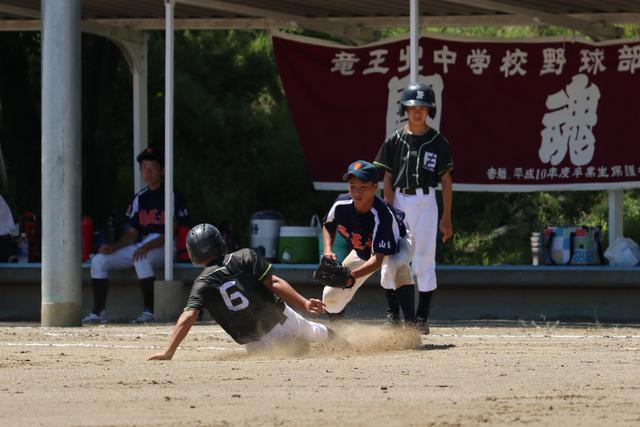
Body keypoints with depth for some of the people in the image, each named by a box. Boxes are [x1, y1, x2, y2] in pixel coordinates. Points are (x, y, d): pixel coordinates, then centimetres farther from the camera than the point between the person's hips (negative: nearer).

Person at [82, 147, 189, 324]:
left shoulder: (172, 196, -8)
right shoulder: (139, 198, 14)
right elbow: (132, 232, 14)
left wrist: (147, 246, -28)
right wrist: (113, 248, -4)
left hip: (163, 247, -8)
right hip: (140, 247, 8)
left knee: (141, 258, -39)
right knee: (99, 260, -6)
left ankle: (148, 311, -31)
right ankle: (98, 313, -10)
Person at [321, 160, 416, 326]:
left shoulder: (382, 214, -41)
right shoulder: (341, 205, -26)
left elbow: (377, 260, -44)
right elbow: (328, 225, -1)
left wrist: (352, 275, -59)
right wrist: (327, 250, -19)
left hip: (397, 244, -5)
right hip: (363, 249, 5)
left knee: (394, 267, -42)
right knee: (330, 296, -4)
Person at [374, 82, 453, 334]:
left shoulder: (438, 142, 2)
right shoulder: (395, 140, 4)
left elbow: (446, 180, 3)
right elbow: (388, 178, 3)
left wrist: (446, 218, -1)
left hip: (425, 202, -1)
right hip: (398, 200, 1)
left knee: (425, 261, -2)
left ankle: (422, 318, 2)